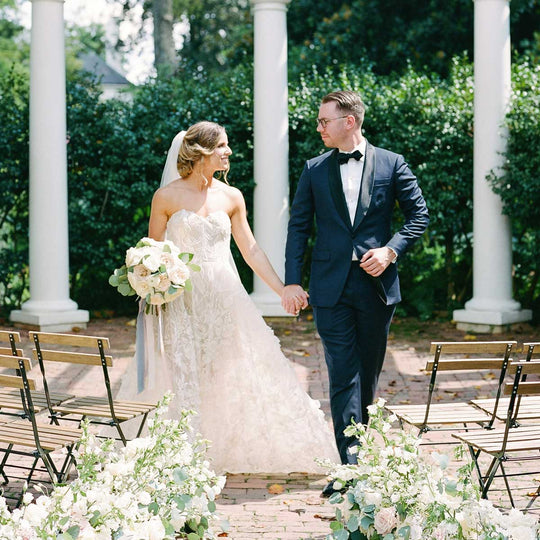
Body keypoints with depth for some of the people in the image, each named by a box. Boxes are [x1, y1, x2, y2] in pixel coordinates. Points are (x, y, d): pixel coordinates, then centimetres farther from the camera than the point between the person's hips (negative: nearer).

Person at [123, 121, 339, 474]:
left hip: (226, 298, 3)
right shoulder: (167, 197, -2)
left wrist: (283, 290, 6)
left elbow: (251, 250, 10)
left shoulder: (231, 197, 6)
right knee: (185, 381, -1)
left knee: (245, 370, 1)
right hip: (184, 302, -3)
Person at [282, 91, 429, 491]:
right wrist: (292, 281, -2)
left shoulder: (391, 164, 4)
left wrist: (391, 249, -10)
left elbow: (419, 215, 5)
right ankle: (351, 465, -7)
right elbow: (299, 227, 6)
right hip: (331, 287, 0)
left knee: (368, 372, 11)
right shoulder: (315, 170, 7)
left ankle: (360, 446, 28)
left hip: (376, 283, 0)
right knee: (343, 375, -5)